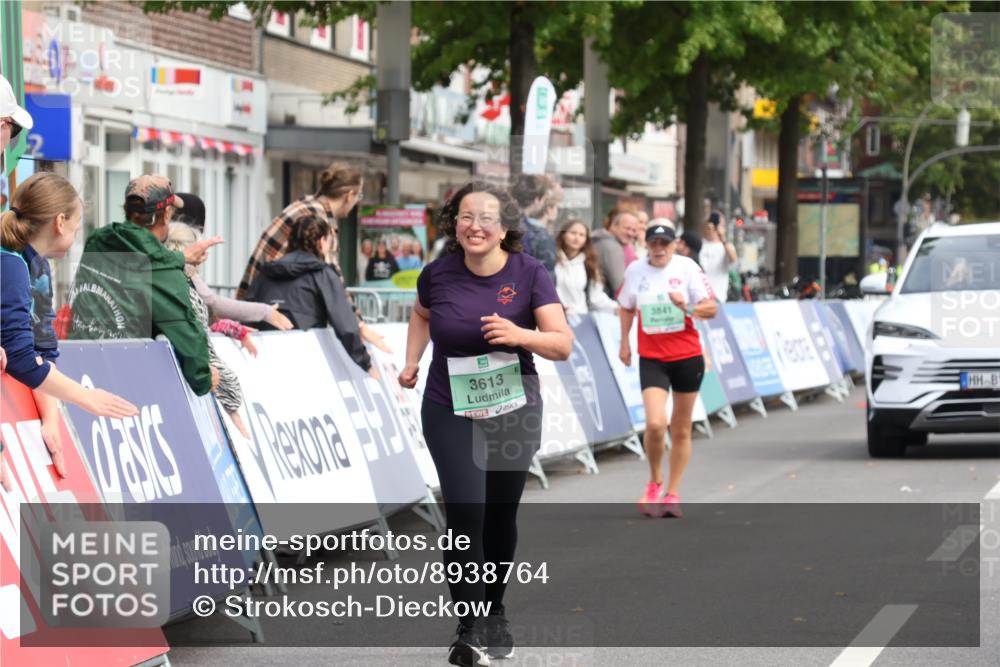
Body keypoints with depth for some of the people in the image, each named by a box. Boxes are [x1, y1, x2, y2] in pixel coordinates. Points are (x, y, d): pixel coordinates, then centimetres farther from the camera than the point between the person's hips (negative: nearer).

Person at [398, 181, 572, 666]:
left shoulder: (528, 273, -11)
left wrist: (520, 335, -29)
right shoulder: (438, 274, -7)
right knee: (466, 513, -13)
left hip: (514, 412, 1)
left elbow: (563, 344, -13)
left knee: (501, 516, 12)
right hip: (450, 412, 0)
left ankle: (495, 612, 33)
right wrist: (412, 362, 8)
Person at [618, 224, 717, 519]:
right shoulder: (635, 271, 0)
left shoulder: (687, 268, -6)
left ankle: (672, 494, 21)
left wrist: (687, 307, -24)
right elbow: (626, 308, 17)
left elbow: (711, 308, -6)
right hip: (651, 358, 0)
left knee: (681, 430, 8)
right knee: (655, 423, -18)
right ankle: (655, 482, 7)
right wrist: (624, 342, 14)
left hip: (687, 356, 0)